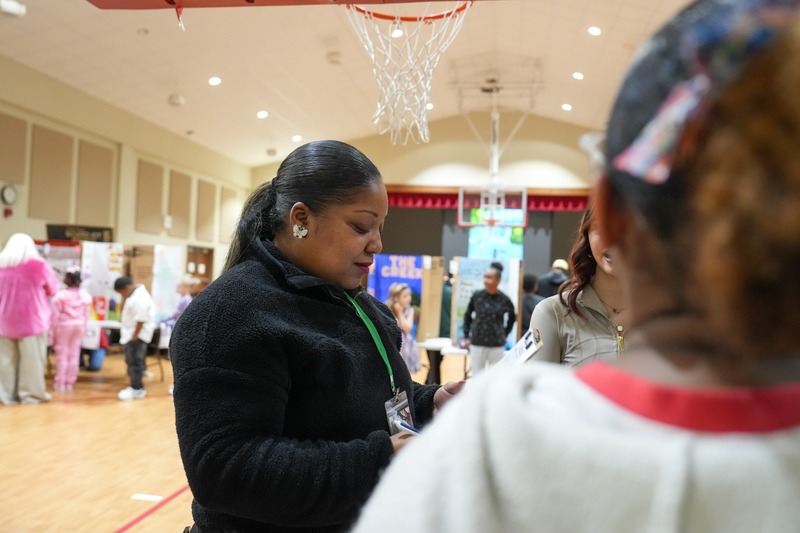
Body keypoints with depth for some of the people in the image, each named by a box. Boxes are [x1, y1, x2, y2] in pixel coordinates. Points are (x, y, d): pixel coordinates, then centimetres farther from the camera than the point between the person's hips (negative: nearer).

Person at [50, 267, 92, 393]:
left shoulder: (60, 295, -13)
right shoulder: (85, 295, 0)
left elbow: (55, 316, -9)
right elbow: (86, 316, 5)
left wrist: (53, 333, 0)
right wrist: (83, 329, 14)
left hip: (64, 325, -4)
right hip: (79, 326, 4)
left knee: (62, 354, 6)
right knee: (74, 354, 7)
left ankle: (60, 383, 11)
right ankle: (70, 383, 13)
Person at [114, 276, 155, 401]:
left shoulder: (139, 299, -25)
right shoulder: (136, 293, 10)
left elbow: (141, 321, -25)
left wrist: (134, 337, -22)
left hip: (137, 335, -11)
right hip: (132, 333, 11)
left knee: (134, 361, -5)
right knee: (133, 360, 13)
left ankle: (136, 389, 3)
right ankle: (137, 387, 20)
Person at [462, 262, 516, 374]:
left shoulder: (504, 299, -5)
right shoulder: (477, 296, -5)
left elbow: (512, 317, 13)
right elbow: (467, 315, 8)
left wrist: (505, 334, 11)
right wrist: (467, 336, 6)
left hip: (497, 345, 0)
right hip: (477, 343, 0)